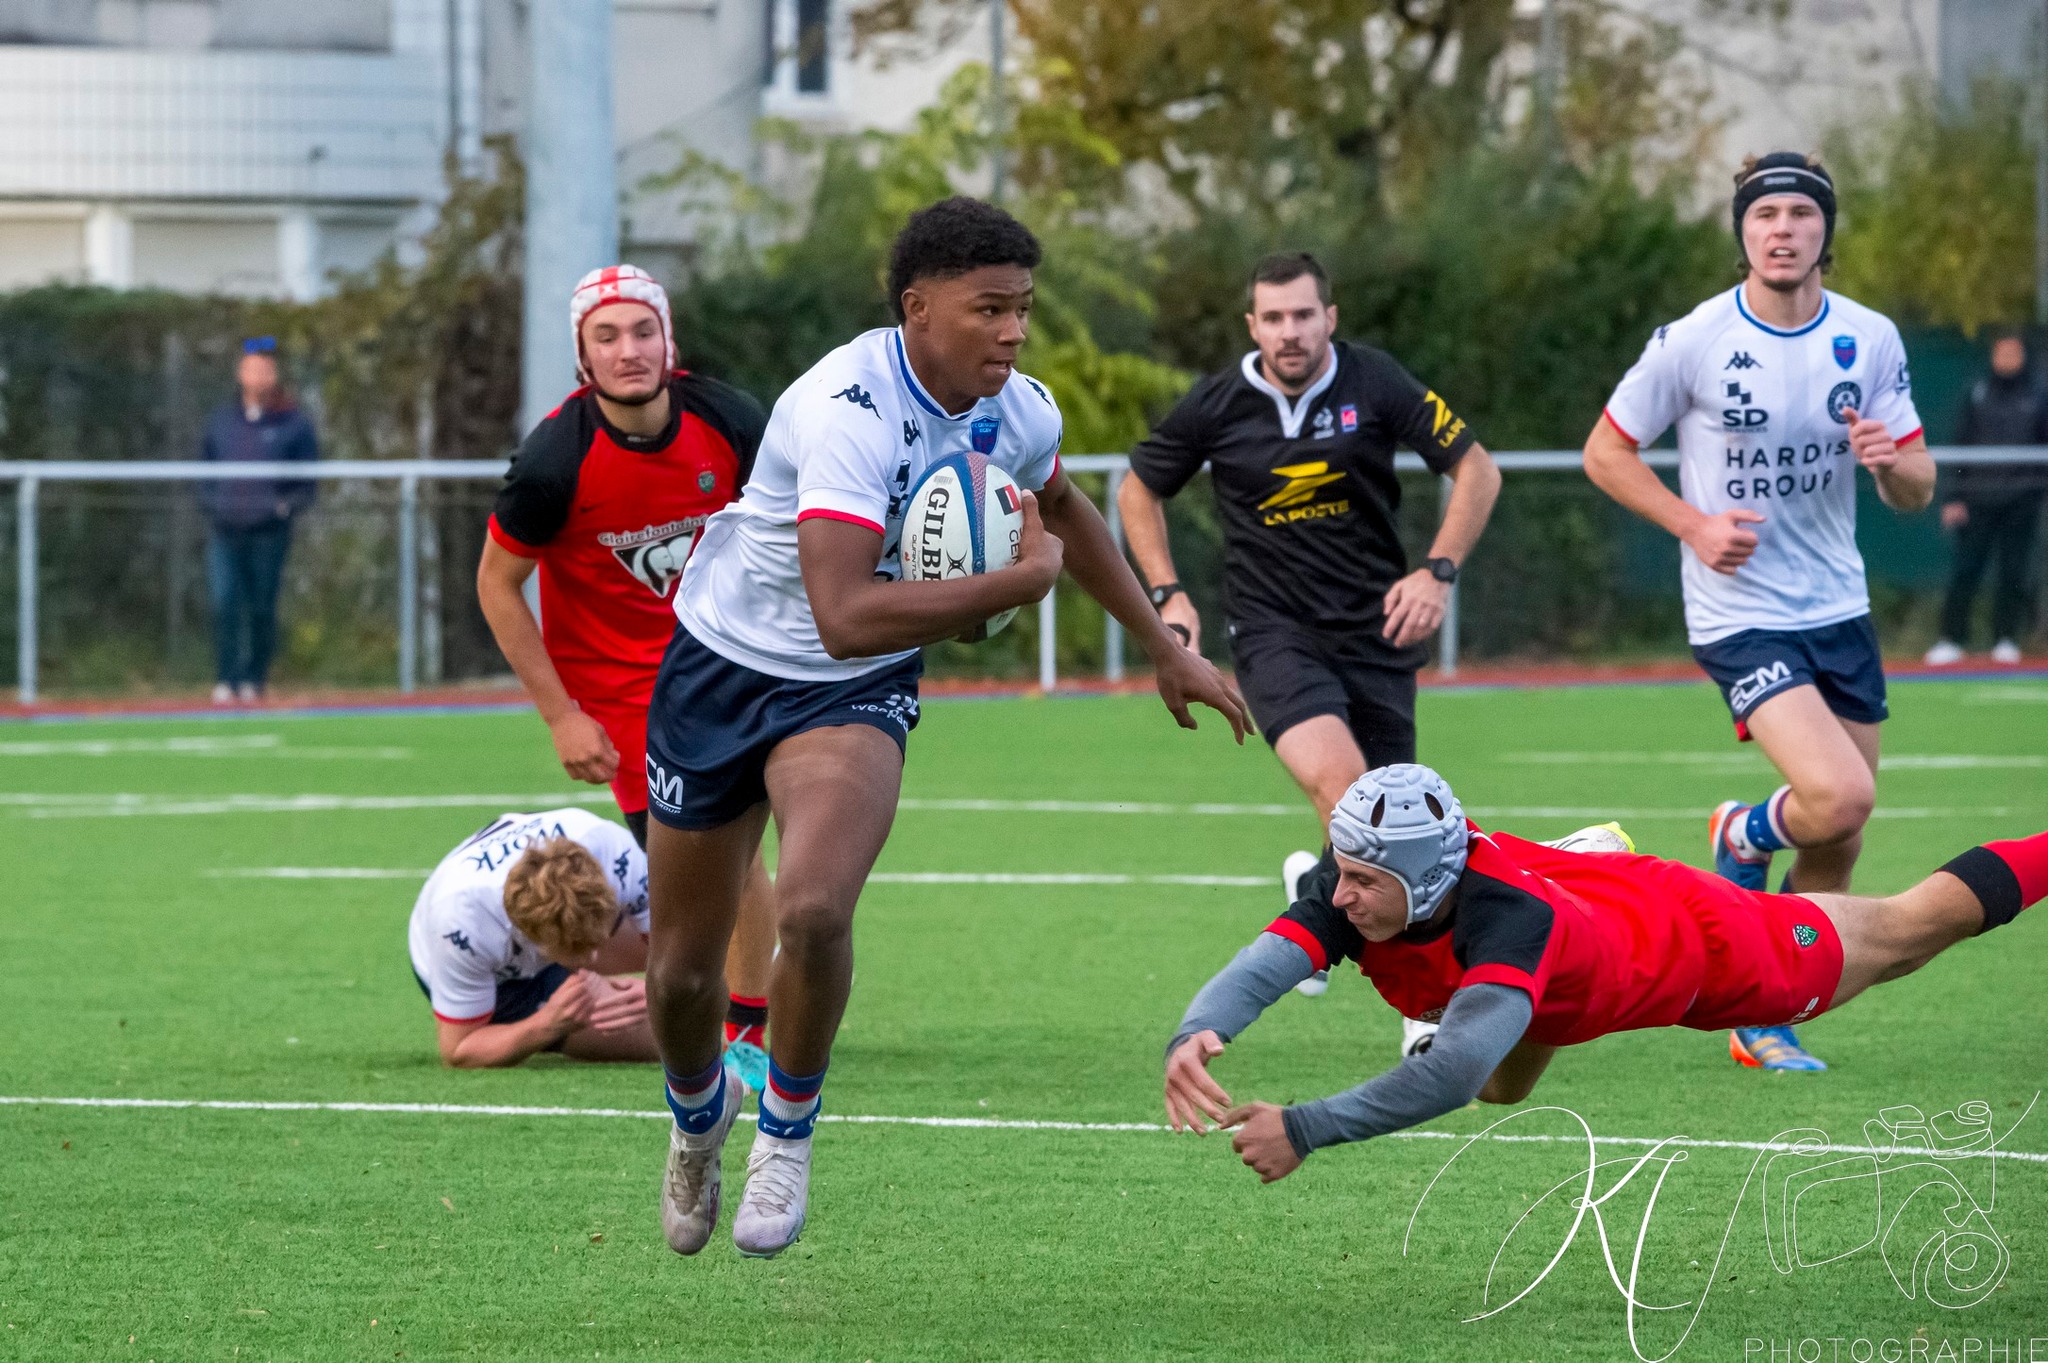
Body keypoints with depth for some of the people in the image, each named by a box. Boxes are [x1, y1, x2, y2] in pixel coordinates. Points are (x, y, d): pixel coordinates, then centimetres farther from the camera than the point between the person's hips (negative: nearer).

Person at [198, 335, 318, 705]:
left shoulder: (294, 424, 5)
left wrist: (285, 505, -12)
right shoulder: (220, 421, 15)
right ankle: (225, 682, -7)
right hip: (225, 532, 2)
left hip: (269, 532, -2)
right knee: (224, 605, -11)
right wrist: (210, 502, 3)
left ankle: (254, 681, 12)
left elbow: (308, 485, 6)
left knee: (261, 611, 0)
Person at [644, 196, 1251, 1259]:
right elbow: (846, 615, -41)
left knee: (813, 912, -25)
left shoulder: (1019, 414, -8)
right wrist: (1019, 582, -34)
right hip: (724, 664, -3)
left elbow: (1062, 510, 19)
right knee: (682, 970, 7)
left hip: (856, 694, 3)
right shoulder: (849, 410, -31)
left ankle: (787, 1132, 0)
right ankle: (697, 1117, 41)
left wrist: (1164, 648, 25)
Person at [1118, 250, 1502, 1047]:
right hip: (1274, 633, -1)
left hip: (1377, 630, 1)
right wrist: (1167, 593, 3)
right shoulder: (1216, 406, -3)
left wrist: (1438, 572, -11)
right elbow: (1139, 489, 13)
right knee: (1336, 778, -29)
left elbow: (1476, 468, 1)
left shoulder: (1375, 384, -5)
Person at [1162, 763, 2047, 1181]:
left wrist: (1307, 1130, -69)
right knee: (1502, 1092, 33)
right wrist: (1192, 1039, -69)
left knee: (1903, 933, 18)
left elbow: (1454, 1073, -63)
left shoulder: (1512, 918, -51)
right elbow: (1255, 972, -47)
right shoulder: (1351, 896, -35)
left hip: (1691, 936, -5)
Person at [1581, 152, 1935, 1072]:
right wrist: (1693, 523, -13)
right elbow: (1606, 452, 0)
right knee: (1839, 797, -23)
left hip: (1839, 610, 5)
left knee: (1839, 843, 6)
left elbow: (1915, 492, 6)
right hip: (1740, 614, -5)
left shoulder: (1871, 340, 1)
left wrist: (1892, 460, -17)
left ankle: (1763, 1021, 25)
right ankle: (1742, 839, 11)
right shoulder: (1693, 342, -10)